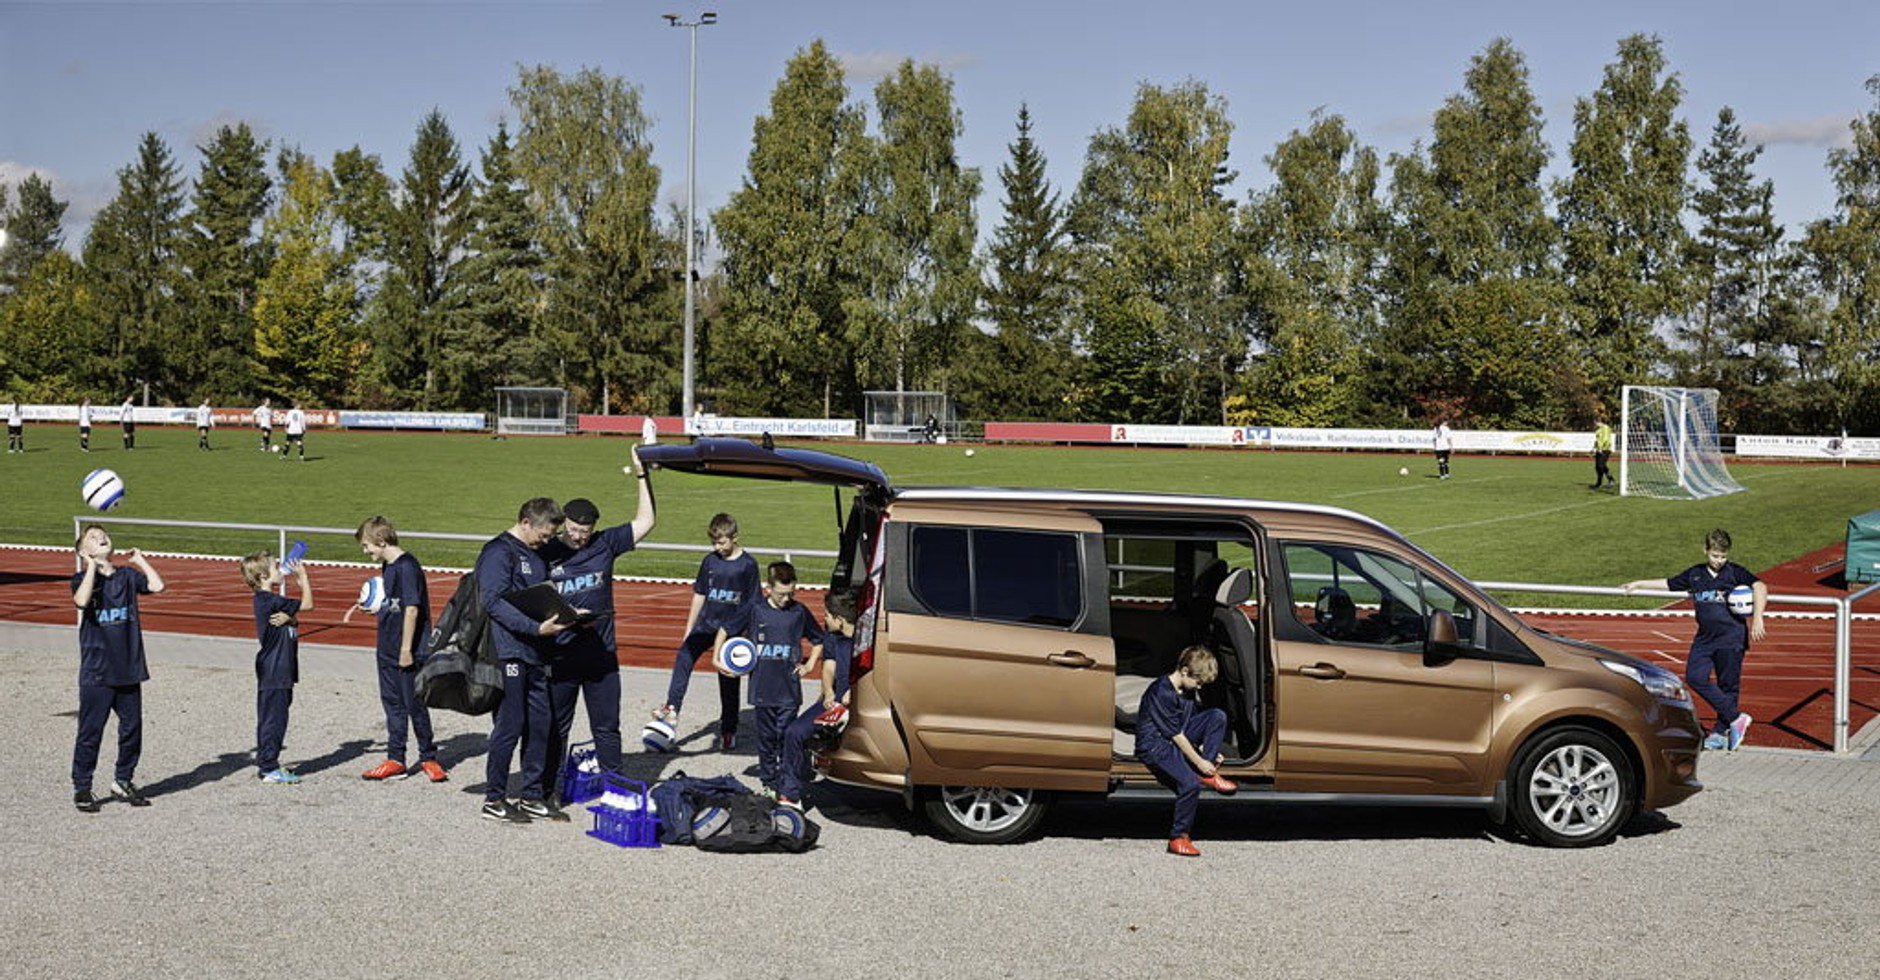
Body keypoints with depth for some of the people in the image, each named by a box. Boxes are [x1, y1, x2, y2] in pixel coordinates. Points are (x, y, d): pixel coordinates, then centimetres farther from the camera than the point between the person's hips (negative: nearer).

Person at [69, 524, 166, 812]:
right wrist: (92, 566, -17)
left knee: (132, 728, 9)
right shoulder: (82, 578, -2)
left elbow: (156, 586, -9)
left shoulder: (127, 575, 8)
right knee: (91, 731, 1)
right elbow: (82, 600, -24)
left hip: (129, 668, 4)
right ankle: (81, 788, 13)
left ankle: (123, 780, 25)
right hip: (96, 672, -4)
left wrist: (140, 559, 3)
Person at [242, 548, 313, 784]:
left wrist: (289, 618, -11)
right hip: (274, 672, -10)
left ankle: (268, 764, 24)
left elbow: (295, 621, 12)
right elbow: (307, 605, -15)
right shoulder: (270, 601, -17)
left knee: (273, 718, 16)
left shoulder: (267, 600, 13)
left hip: (279, 671, 10)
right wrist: (303, 577, -5)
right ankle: (269, 768, 0)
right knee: (273, 718, -4)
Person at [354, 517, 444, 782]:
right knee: (393, 704, 12)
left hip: (409, 651, -9)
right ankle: (395, 761, 18)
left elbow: (412, 609, -20)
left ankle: (428, 757, 14)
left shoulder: (407, 566, -17)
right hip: (388, 649, 9)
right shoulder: (387, 566, 11)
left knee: (414, 705, 1)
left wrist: (406, 648, -21)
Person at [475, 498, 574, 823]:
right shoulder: (498, 552, -9)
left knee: (539, 726, 9)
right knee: (510, 726, -5)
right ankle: (494, 800, 6)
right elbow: (494, 601, -18)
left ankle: (532, 797, 19)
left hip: (535, 655, 9)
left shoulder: (536, 555, 19)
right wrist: (536, 627, -25)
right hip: (508, 653, -9)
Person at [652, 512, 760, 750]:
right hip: (706, 623, 3)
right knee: (684, 655, -24)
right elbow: (699, 595, 12)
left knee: (729, 681, 5)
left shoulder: (748, 565, -4)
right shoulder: (710, 561, 5)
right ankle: (672, 708, -28)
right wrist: (689, 630, 12)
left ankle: (728, 731, 18)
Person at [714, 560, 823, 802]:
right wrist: (716, 658, 6)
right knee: (766, 737, 11)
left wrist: (810, 665, 8)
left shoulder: (799, 612, 1)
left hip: (789, 690, -1)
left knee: (786, 737, -5)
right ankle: (768, 782, 25)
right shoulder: (755, 608, 0)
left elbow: (819, 640, 17)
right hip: (762, 688, 1)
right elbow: (726, 630, 12)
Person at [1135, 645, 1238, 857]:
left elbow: (1189, 725, 16)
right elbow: (1176, 735, -18)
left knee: (1218, 716, -7)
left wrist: (1207, 752, 5)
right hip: (1155, 745, -9)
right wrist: (1199, 762, -13)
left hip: (1178, 738, 9)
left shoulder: (1188, 690, 7)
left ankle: (1209, 774, -2)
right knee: (1190, 784, -29)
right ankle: (1178, 838, -13)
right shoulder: (1162, 693, -21)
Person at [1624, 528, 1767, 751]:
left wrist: (1757, 618, -27)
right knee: (1695, 677, -9)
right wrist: (1638, 584, 24)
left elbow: (1759, 587, -16)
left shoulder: (1735, 572, -3)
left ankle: (1720, 732, 12)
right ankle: (1736, 719, -2)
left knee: (1728, 686, 1)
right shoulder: (1695, 574, 11)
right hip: (1704, 638, 5)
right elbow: (1668, 584, 22)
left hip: (1732, 637, -4)